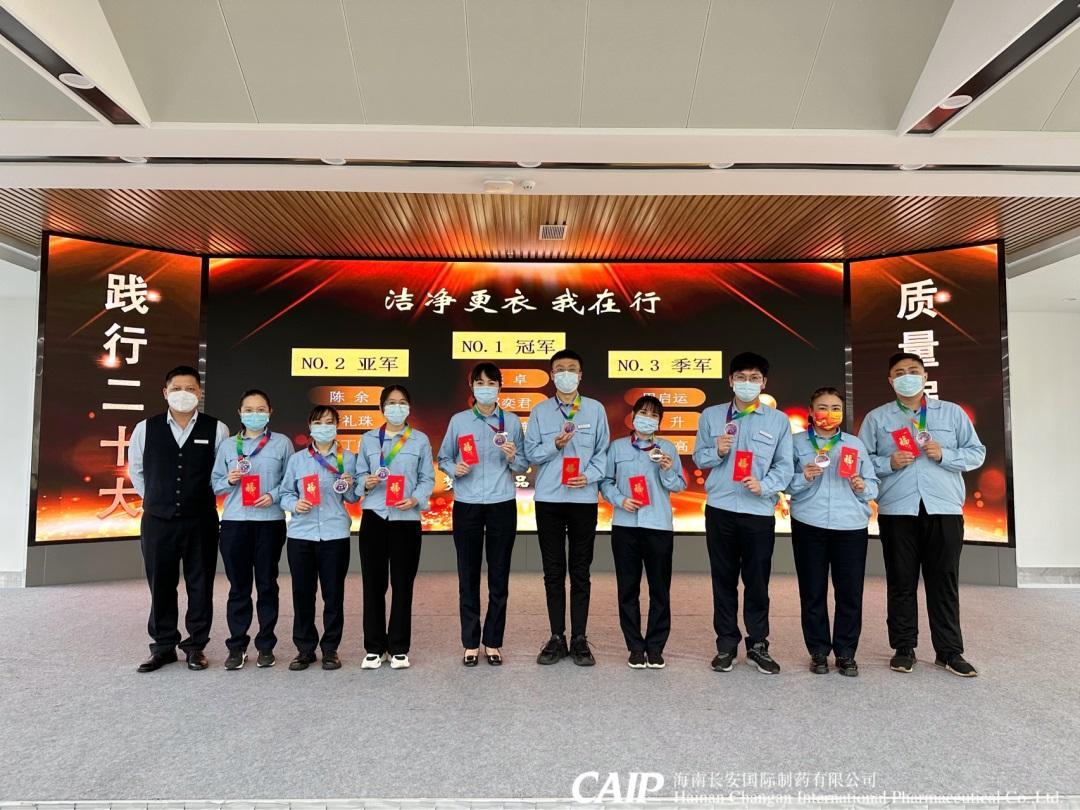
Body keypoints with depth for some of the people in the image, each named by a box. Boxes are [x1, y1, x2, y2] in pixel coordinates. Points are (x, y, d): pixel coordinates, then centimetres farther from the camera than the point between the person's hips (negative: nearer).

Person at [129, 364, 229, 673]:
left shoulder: (216, 430, -4)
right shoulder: (145, 429, 1)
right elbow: (135, 469, 15)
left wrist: (203, 497, 5)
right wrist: (155, 498, 12)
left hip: (201, 522, -1)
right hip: (157, 520, 1)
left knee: (200, 585, 7)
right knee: (160, 586, 10)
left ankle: (196, 646, 20)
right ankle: (163, 646, 23)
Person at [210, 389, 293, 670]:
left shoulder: (282, 443, 3)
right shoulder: (227, 445, 9)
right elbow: (215, 483, 10)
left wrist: (274, 496, -15)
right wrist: (229, 480, -10)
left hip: (270, 522, -1)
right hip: (234, 522, 1)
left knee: (267, 585, 7)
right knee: (238, 587, 6)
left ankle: (265, 646, 17)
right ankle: (237, 647, 16)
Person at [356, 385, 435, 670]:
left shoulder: (420, 440, 6)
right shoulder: (368, 439, 10)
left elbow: (427, 479, 3)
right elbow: (360, 474, 10)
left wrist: (415, 499, -14)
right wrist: (366, 483, -12)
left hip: (406, 518, -1)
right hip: (374, 517, 1)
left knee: (403, 583, 3)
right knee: (373, 583, 3)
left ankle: (399, 648, 16)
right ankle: (374, 647, 16)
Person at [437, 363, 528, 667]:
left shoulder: (512, 422, 5)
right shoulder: (458, 420, 4)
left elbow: (524, 465, 7)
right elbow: (443, 459, 7)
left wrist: (513, 458, -14)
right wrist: (455, 469, -13)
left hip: (502, 505, 0)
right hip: (467, 505, 0)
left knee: (499, 575, 6)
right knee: (468, 575, 5)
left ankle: (493, 642, 19)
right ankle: (470, 644, 17)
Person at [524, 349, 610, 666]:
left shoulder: (595, 409, 7)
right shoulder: (540, 411, 7)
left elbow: (603, 452, 4)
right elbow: (530, 453, 4)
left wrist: (590, 476, -12)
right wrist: (555, 445, -13)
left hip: (584, 498, 0)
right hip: (548, 498, 1)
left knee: (580, 571, 5)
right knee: (553, 571, 6)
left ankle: (579, 639, 15)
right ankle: (557, 638, 16)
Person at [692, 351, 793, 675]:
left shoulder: (779, 420, 4)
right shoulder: (711, 415, 6)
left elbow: (784, 466, 1)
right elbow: (698, 457, 9)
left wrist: (764, 485, -16)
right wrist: (717, 451, -11)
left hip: (759, 512, -1)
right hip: (720, 509, 1)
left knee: (757, 582, 6)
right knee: (723, 580, 8)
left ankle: (758, 646, 21)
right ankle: (726, 645, 21)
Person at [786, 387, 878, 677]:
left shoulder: (855, 444, 12)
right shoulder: (797, 442, 5)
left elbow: (874, 484, 12)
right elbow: (786, 483, 1)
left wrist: (862, 487, -9)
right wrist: (803, 477, -18)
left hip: (851, 526, 2)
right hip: (808, 526, -1)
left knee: (850, 591, 2)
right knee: (812, 591, 5)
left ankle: (846, 653, 17)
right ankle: (818, 652, 18)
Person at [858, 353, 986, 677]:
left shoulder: (952, 412, 11)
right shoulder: (876, 418, 8)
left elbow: (976, 453, 9)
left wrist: (944, 455, -8)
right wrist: (889, 463, -12)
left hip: (945, 508, 1)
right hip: (896, 510, 0)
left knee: (944, 581, 5)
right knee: (901, 582, 5)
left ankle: (949, 651, 16)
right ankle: (904, 649, 15)